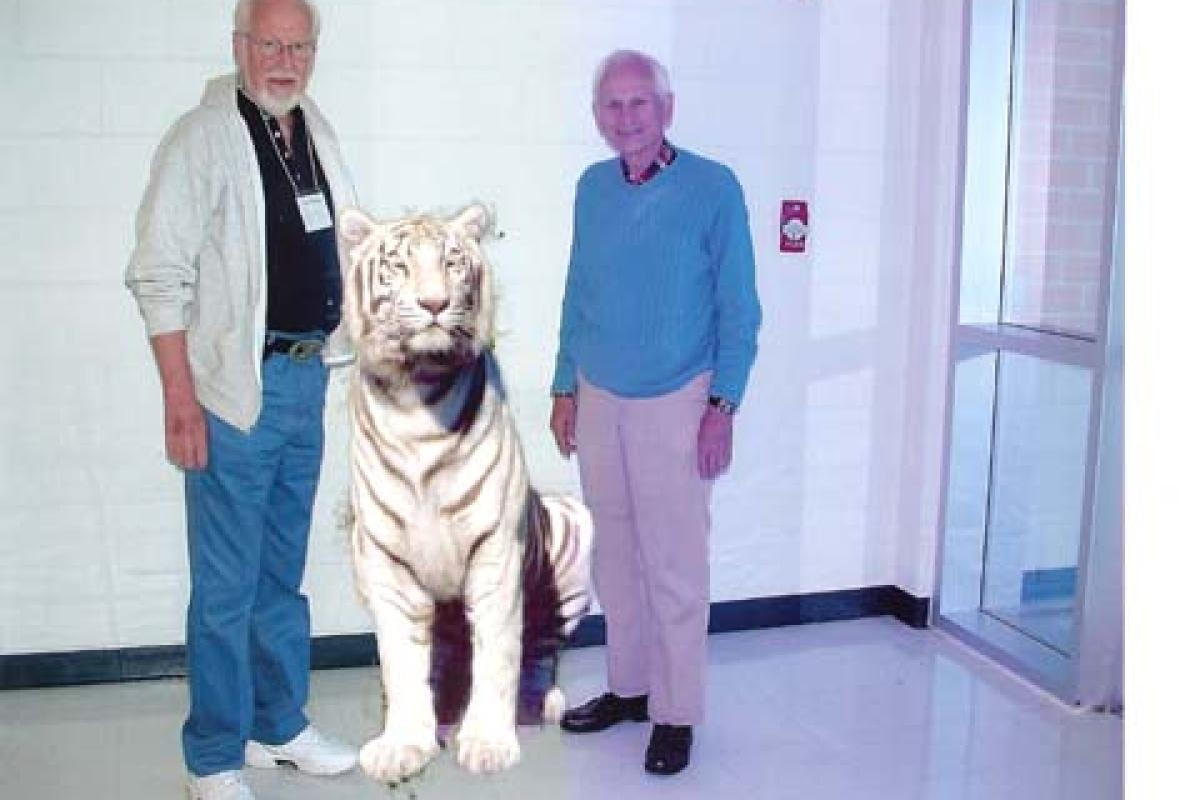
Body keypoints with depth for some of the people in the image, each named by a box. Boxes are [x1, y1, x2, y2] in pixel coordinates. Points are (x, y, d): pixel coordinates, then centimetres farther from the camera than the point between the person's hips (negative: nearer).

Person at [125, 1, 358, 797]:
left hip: (307, 378, 7)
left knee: (282, 573, 17)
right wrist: (181, 399, -19)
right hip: (233, 388, -7)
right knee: (227, 586, 1)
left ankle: (279, 725, 32)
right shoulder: (202, 138, -11)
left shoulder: (317, 131, 10)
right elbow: (160, 275, -14)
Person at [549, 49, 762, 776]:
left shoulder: (713, 189, -9)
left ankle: (678, 715, 14)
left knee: (674, 566, 0)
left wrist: (723, 407, -11)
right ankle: (628, 686, 30)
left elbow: (738, 309, -7)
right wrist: (566, 389, 12)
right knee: (614, 558, 13)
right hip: (598, 402, 5)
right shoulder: (592, 189, 6)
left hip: (674, 406, -5)